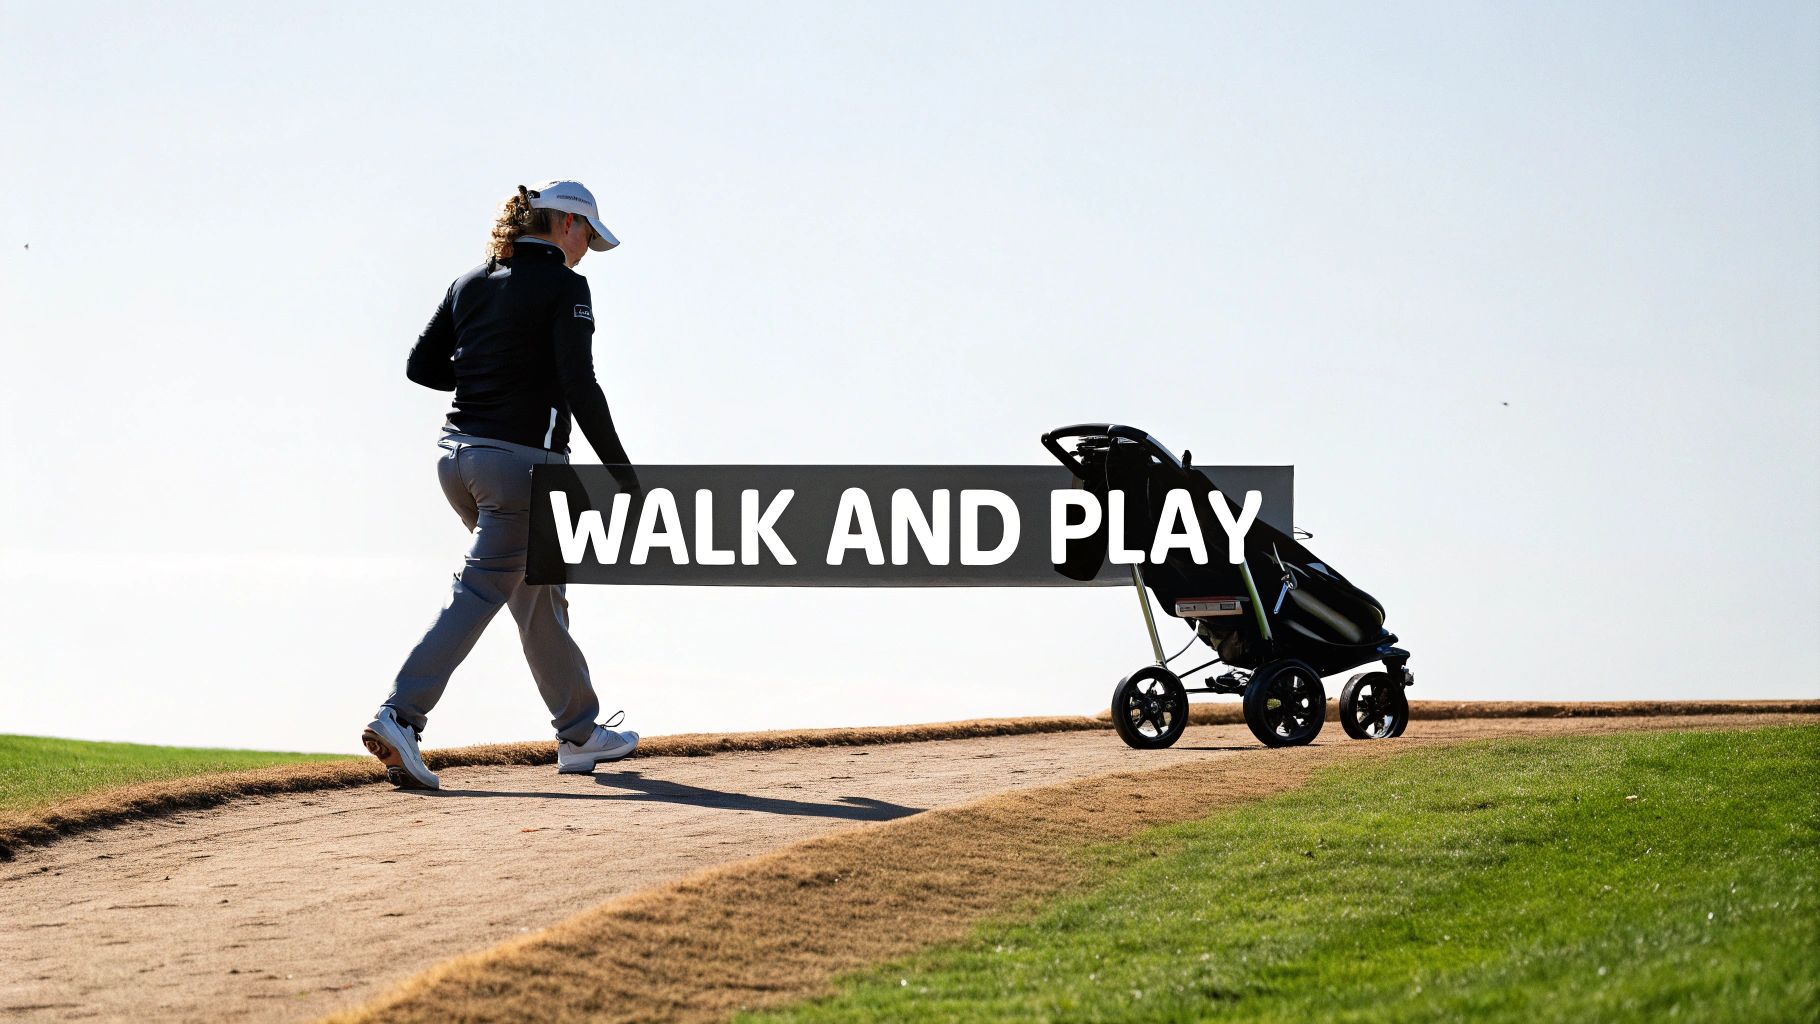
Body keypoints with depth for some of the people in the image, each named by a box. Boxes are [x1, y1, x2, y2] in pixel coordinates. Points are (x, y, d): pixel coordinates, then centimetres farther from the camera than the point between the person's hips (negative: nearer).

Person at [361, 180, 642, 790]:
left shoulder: (471, 284, 11)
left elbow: (421, 365, 11)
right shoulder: (564, 287, -8)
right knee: (480, 591, -9)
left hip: (457, 455, 8)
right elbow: (580, 387, -16)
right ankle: (400, 717, -22)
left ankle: (579, 733, 25)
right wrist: (622, 473, -11)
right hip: (523, 459, -8)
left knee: (537, 592, 17)